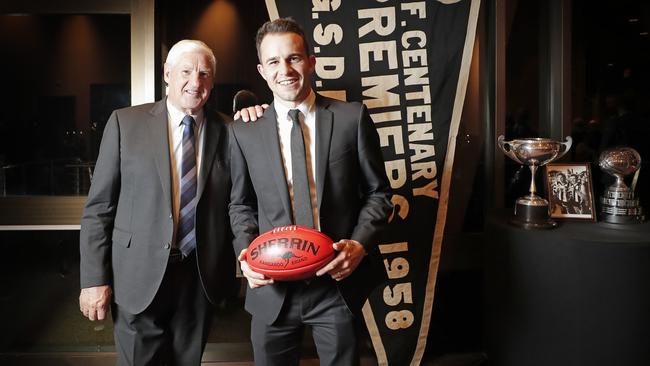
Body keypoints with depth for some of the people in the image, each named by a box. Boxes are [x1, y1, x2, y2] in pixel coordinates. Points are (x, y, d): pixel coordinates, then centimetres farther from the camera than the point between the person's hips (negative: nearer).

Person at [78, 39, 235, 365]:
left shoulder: (227, 131, 3)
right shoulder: (125, 123, -2)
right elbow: (98, 207, -2)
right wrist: (94, 278, -5)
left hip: (202, 277, 2)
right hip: (140, 277, -2)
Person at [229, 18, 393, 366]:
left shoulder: (352, 117, -3)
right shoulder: (243, 132, 1)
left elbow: (378, 192, 1)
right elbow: (241, 203, 9)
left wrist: (360, 244, -13)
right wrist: (246, 249, -7)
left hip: (339, 281, -1)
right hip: (272, 287, 1)